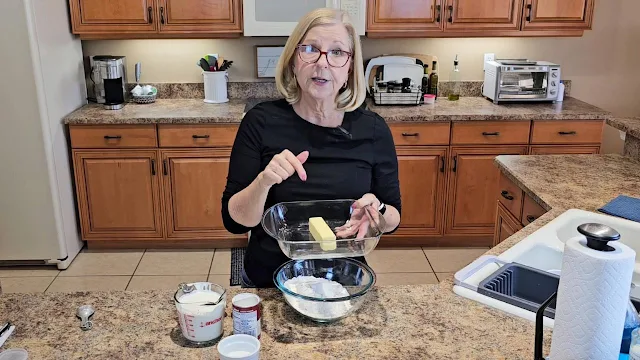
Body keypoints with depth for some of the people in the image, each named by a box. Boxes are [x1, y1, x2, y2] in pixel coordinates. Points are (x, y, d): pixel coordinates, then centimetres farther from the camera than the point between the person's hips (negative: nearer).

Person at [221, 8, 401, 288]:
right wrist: (263, 182, -29)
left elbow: (393, 220, -1)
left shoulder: (372, 129, -9)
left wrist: (377, 210, -21)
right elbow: (234, 220, -12)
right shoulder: (261, 122, -12)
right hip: (269, 284, 0)